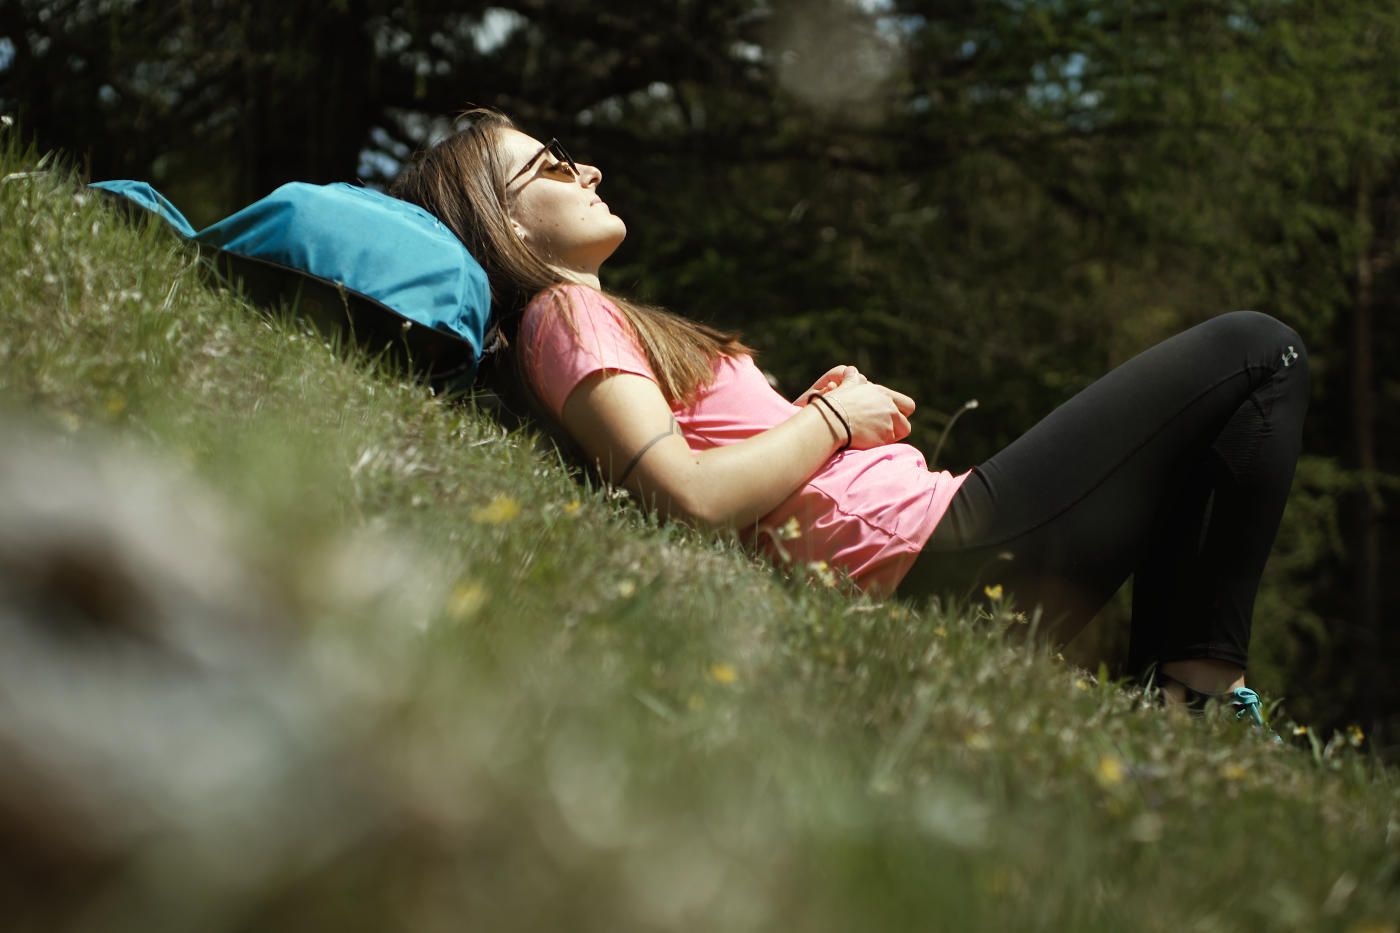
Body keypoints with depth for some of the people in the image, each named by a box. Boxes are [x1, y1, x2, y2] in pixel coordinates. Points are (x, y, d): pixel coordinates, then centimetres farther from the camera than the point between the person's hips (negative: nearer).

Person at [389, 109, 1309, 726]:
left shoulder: (591, 319, 22)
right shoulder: (566, 317, -8)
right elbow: (692, 498, -23)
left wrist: (812, 413, 5)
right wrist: (830, 420, -10)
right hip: (935, 542, -11)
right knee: (1259, 353, -2)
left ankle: (1165, 689, 12)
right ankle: (1200, 682, -2)